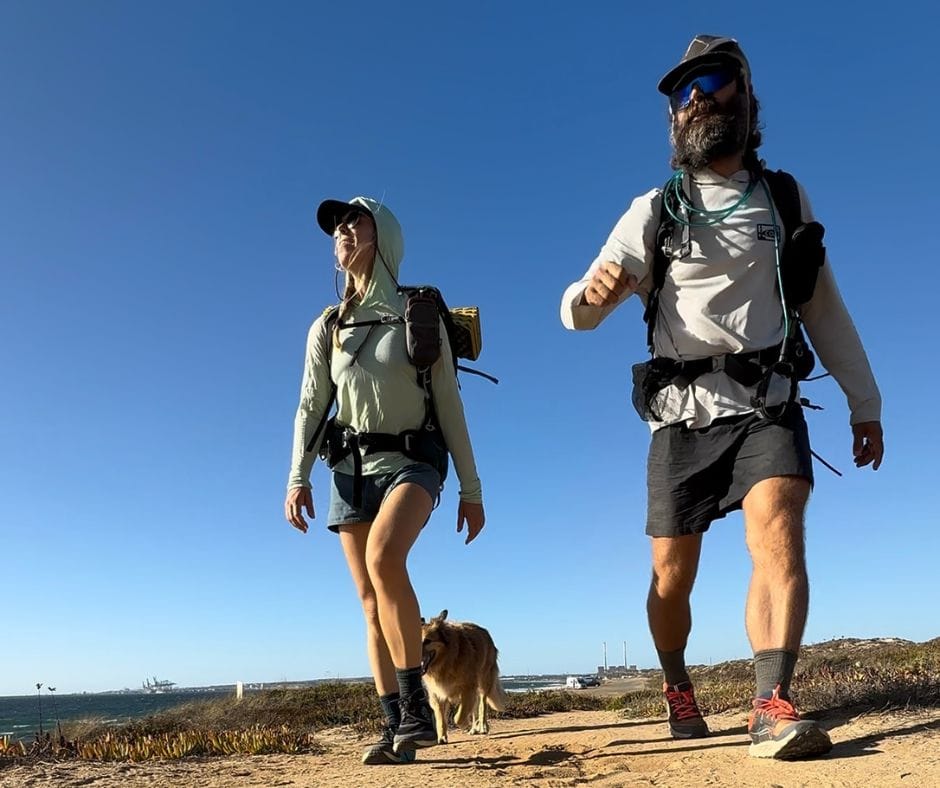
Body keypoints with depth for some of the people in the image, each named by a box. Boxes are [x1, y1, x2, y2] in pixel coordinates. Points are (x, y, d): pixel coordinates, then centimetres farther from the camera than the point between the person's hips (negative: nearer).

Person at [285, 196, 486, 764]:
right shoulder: (327, 328, 9)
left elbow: (450, 408, -2)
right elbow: (311, 408, 7)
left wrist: (472, 489, -3)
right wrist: (298, 479, -6)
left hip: (411, 461, -4)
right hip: (352, 468, 4)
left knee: (384, 555, -31)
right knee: (371, 601, 2)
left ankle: (416, 705, -20)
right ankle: (396, 727, 11)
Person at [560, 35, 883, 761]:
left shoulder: (786, 199, 11)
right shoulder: (654, 212, 4)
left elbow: (827, 311, 16)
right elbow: (577, 310, -4)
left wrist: (864, 402, 15)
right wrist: (591, 294, -29)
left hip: (767, 405, 1)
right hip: (684, 413, 0)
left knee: (779, 534, -25)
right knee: (671, 577, 7)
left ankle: (773, 708, -25)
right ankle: (678, 688, 32)